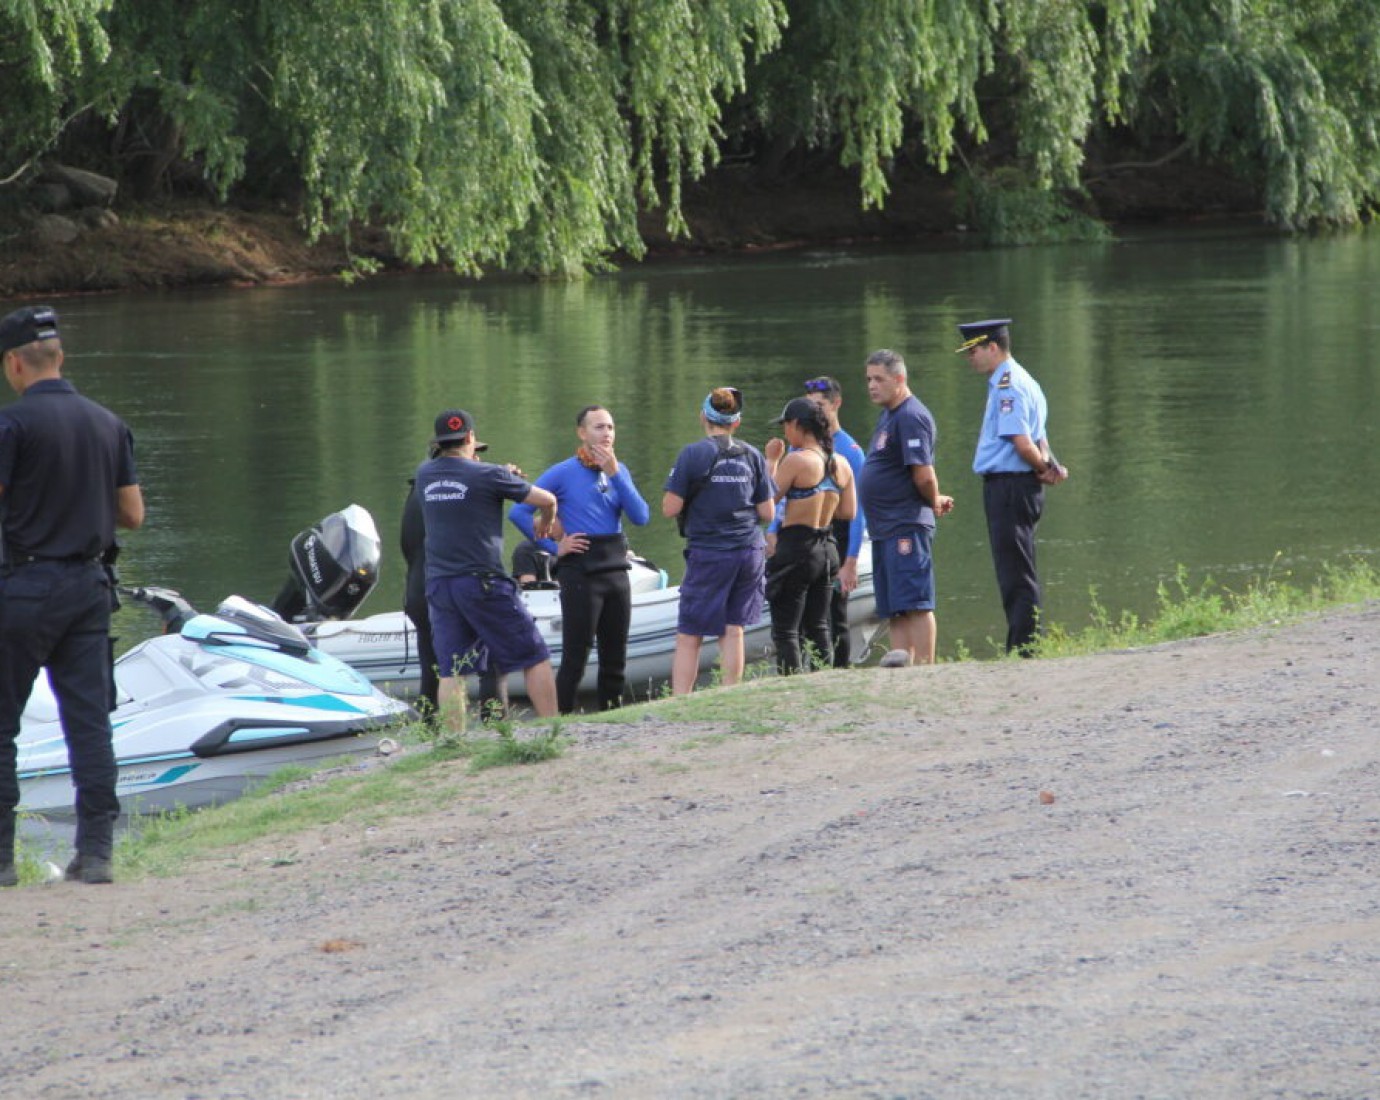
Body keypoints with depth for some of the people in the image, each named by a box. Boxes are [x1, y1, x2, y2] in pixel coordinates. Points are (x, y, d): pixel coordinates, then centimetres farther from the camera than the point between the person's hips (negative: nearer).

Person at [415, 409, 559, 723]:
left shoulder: (425, 474, 6)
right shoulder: (486, 475, -7)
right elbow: (547, 500, 0)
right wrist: (544, 523, 22)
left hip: (439, 584, 5)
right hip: (483, 581, -5)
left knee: (450, 673, 3)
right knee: (535, 658, 4)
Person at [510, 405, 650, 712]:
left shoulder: (619, 471, 12)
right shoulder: (563, 473, -5)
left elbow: (641, 517, -2)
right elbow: (518, 513, -8)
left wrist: (614, 474, -9)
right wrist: (554, 546, -9)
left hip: (616, 569, 6)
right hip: (580, 572, -6)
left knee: (615, 657, 10)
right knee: (575, 657, -7)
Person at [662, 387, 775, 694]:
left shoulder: (693, 454, -8)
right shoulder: (752, 456, 5)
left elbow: (670, 508, -9)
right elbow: (767, 513, 7)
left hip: (709, 553, -4)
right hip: (750, 551, 4)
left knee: (688, 637, -1)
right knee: (732, 630, 10)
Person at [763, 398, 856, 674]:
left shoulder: (796, 460, -16)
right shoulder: (841, 464, 6)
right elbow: (848, 513, 10)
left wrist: (772, 460, -2)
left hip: (795, 549, -7)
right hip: (828, 550, 7)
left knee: (785, 631, -2)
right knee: (818, 628, 16)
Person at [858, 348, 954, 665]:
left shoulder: (911, 417, -13)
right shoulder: (888, 416, 19)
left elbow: (924, 475, -19)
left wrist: (934, 503, -2)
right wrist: (935, 501, 14)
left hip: (906, 528, -11)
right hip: (885, 529, 11)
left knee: (914, 605, -13)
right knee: (895, 612, 9)